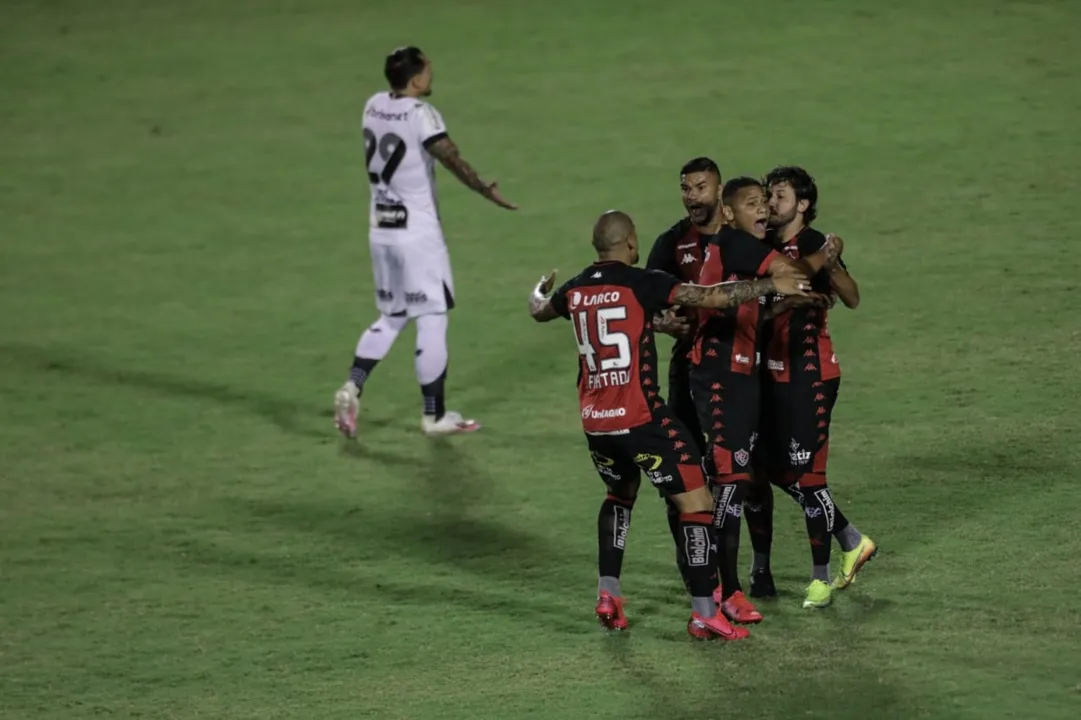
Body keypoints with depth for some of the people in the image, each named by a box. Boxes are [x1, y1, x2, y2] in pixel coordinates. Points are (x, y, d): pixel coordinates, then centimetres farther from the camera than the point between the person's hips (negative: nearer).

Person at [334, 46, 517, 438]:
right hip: (418, 233, -7)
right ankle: (434, 414, 8)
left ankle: (352, 387, 1)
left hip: (381, 230, 7)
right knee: (432, 319, 3)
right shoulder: (421, 114, -17)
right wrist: (486, 190, -23)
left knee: (390, 317, 18)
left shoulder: (374, 105, 4)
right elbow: (451, 158, -25)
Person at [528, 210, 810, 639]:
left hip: (595, 422, 7)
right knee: (697, 503, -1)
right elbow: (712, 297, -16)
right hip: (641, 418, -7)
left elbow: (540, 312, 30)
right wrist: (772, 286, -5)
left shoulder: (575, 290, 7)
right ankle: (703, 613, -8)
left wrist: (539, 291, 54)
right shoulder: (641, 284, -11)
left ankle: (608, 594, 19)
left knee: (620, 494, 31)